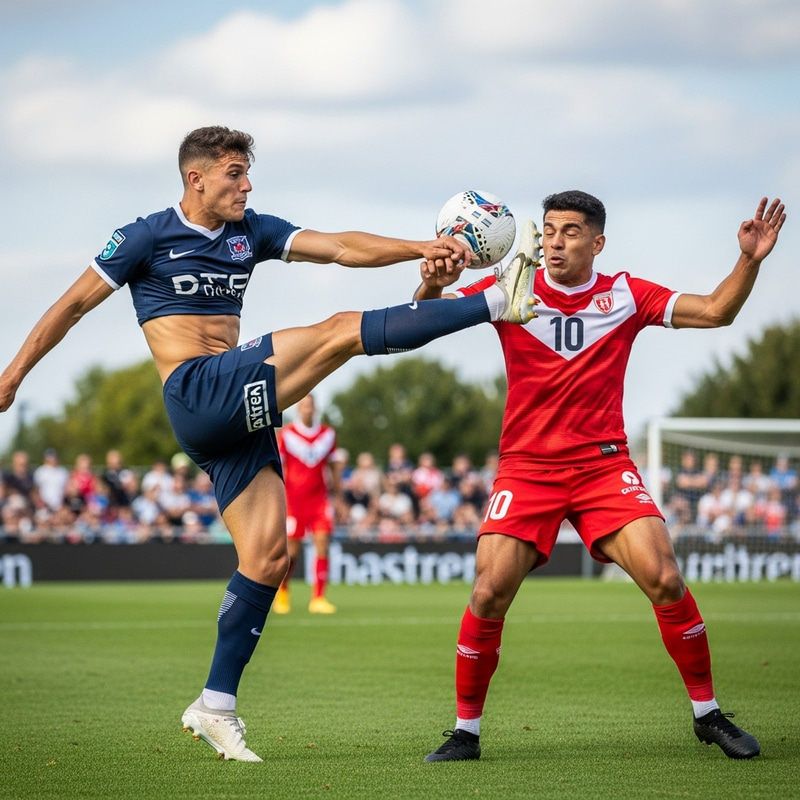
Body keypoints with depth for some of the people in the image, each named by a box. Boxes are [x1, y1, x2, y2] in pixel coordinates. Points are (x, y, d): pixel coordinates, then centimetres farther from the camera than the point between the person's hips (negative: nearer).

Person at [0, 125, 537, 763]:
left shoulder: (252, 231, 16)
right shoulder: (147, 237, 2)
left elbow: (341, 248, 6)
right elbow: (73, 305, 8)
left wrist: (421, 249, -9)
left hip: (240, 413, 7)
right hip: (196, 394, -7)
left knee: (267, 556, 0)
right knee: (342, 332, -17)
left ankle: (216, 706, 6)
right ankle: (498, 302, -16)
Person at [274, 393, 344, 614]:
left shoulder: (328, 434, 6)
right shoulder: (286, 434, -3)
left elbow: (334, 464, 15)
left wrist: (337, 491, 12)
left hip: (320, 498, 3)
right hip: (294, 498, -2)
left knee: (323, 546, -9)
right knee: (292, 550, 0)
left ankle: (318, 598, -5)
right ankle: (282, 591, 26)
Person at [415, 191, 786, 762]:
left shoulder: (626, 295, 3)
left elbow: (716, 311, 4)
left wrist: (750, 260, -12)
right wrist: (431, 286, -24)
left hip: (605, 464, 0)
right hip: (527, 469, 0)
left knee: (666, 581, -14)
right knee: (489, 596, -14)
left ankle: (708, 714, 5)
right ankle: (465, 732, 3)